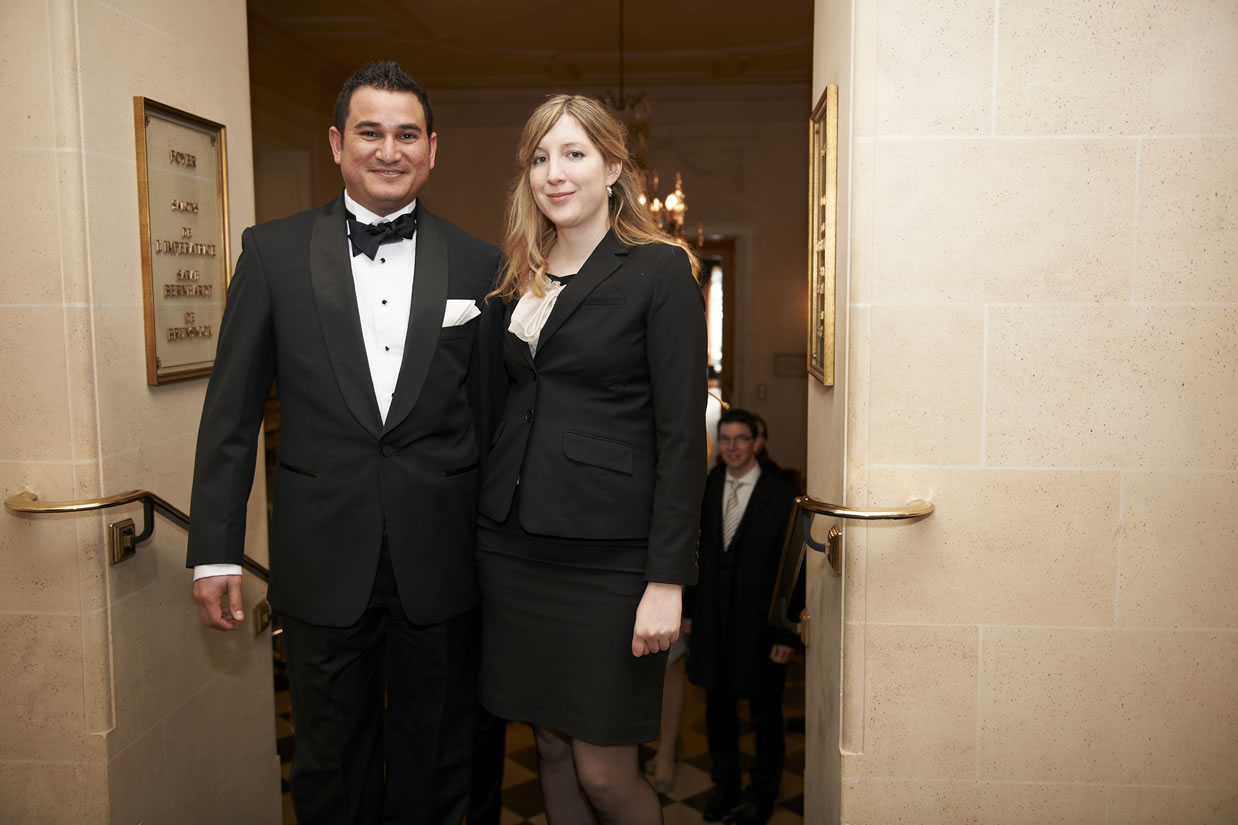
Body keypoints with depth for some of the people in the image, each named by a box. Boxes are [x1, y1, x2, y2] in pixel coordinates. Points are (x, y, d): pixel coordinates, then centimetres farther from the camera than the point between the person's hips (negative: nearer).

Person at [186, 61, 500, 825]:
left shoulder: (476, 264, 1)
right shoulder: (274, 252, 1)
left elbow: (492, 414, 3)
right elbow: (232, 412, 2)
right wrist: (215, 551, -1)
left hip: (441, 562, 0)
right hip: (323, 561, 0)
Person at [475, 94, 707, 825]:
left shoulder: (660, 271, -6)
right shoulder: (520, 279, 12)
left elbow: (682, 432, -11)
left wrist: (668, 579, -15)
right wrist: (493, 525, 8)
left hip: (607, 553, -5)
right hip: (514, 545, 6)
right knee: (552, 746, 15)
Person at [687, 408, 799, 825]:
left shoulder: (781, 496, -11)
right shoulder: (706, 488, 3)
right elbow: (697, 552, 7)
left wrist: (786, 634, -12)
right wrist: (691, 609, 4)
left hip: (759, 624, -4)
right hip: (713, 622, 4)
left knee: (765, 712, 12)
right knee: (718, 707, 16)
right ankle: (725, 784, 37)